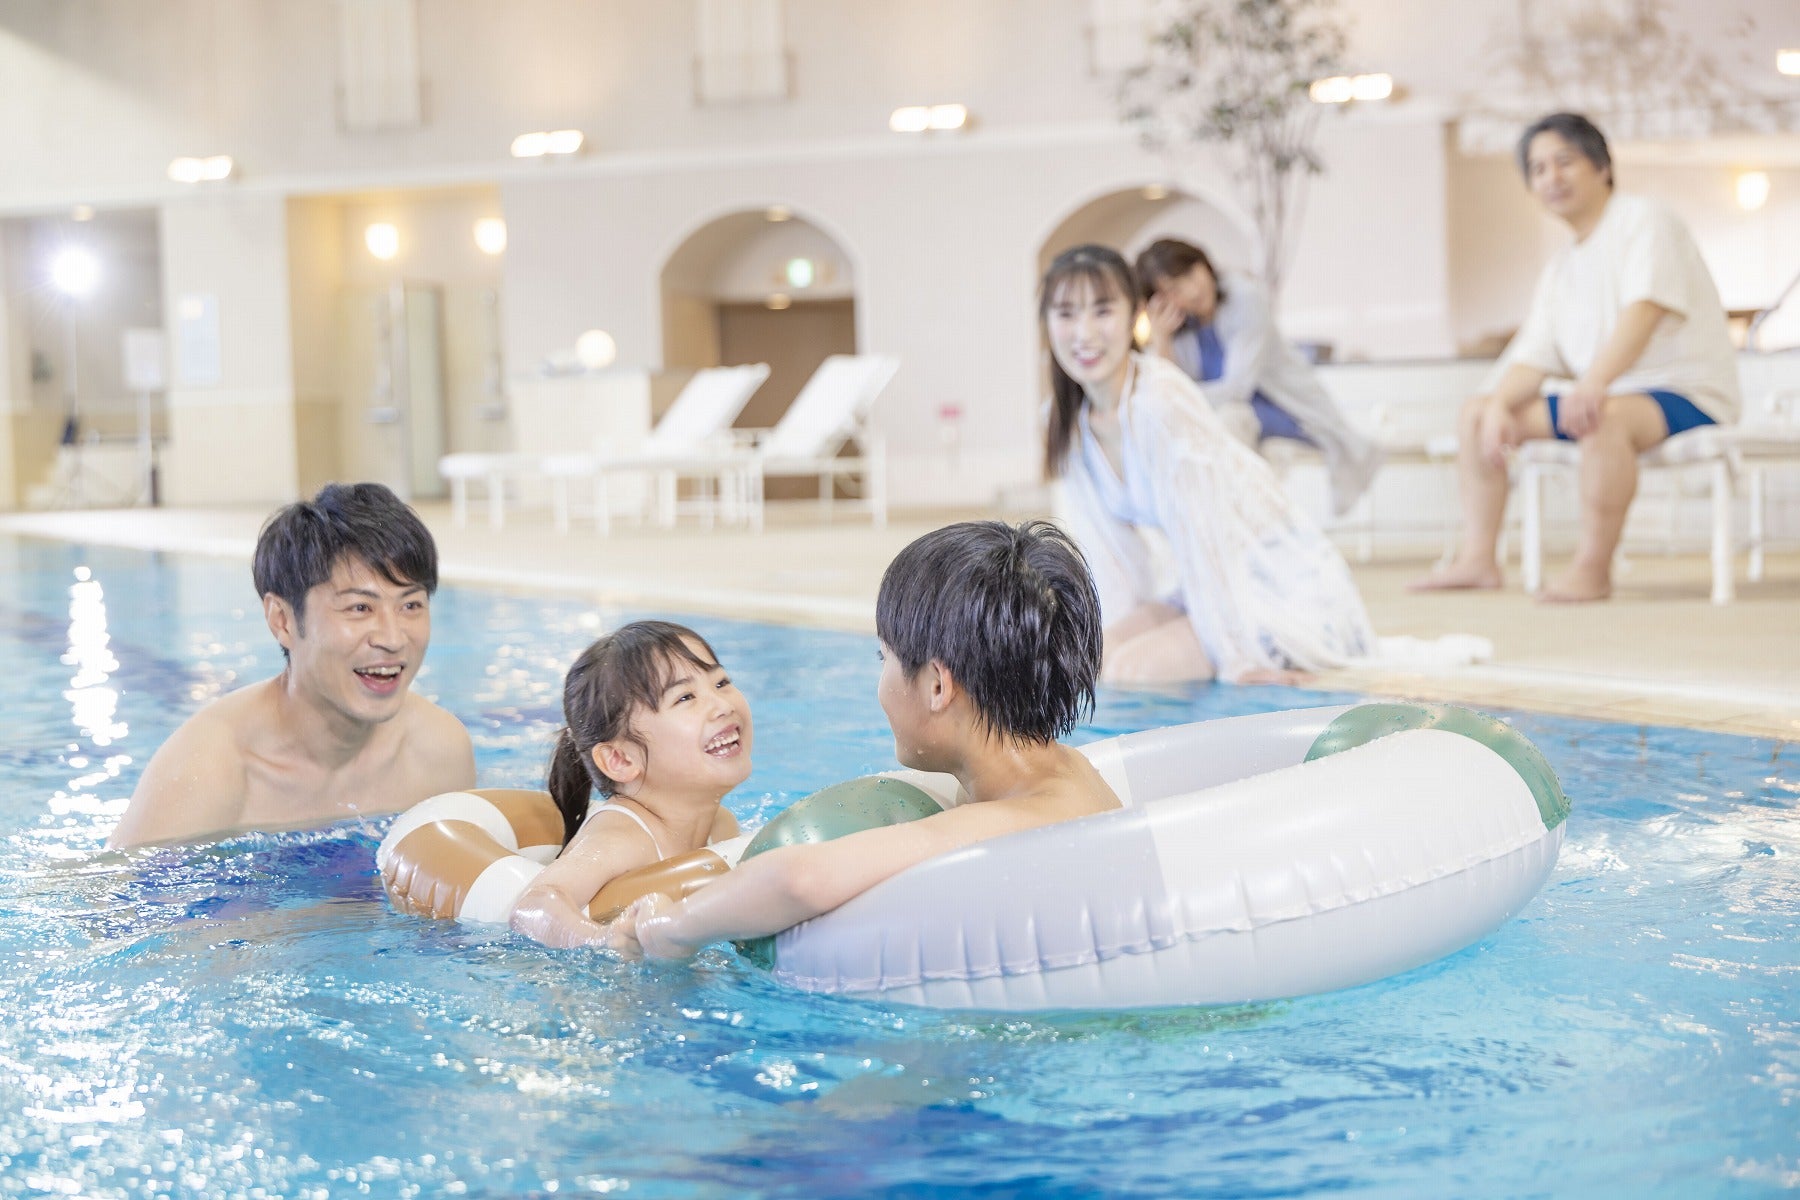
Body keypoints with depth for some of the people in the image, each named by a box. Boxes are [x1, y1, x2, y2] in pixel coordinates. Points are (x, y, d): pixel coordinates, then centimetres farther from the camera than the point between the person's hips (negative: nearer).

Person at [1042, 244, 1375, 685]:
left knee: (1131, 668, -24)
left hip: (1292, 593, -8)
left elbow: (1200, 533, -25)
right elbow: (1107, 545, 5)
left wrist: (1233, 658, -24)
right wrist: (1126, 634, -4)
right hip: (1218, 592, 8)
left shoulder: (1162, 400, -23)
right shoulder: (1071, 421, 1)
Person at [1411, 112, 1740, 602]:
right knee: (1477, 412, 3)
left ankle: (1593, 567, -33)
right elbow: (1533, 356, 8)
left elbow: (1645, 310, -25)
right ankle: (1478, 559, -4)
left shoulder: (1644, 221, -7)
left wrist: (1594, 383, -40)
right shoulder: (1560, 269, 16)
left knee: (1605, 416, -41)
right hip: (1610, 396, 9)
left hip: (1688, 395, -9)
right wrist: (1499, 407, -14)